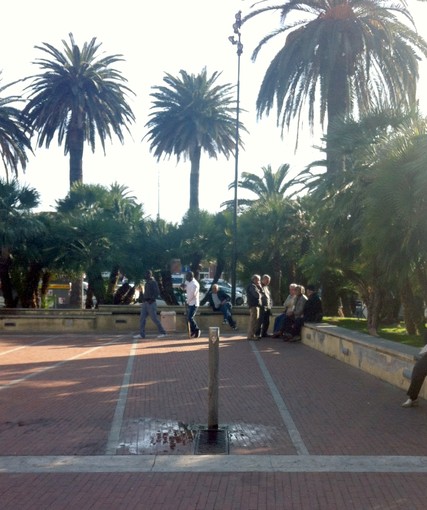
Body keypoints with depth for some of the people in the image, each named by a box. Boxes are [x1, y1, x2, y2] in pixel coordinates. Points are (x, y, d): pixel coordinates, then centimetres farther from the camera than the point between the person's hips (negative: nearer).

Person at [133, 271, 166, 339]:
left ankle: (162, 333, 2)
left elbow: (157, 292, -17)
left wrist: (152, 299, -23)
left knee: (154, 318, -6)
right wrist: (143, 299, 15)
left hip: (151, 303, -9)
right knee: (142, 318, 1)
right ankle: (141, 334, 1)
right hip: (145, 303, 9)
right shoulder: (147, 283, 17)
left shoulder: (153, 282, -9)